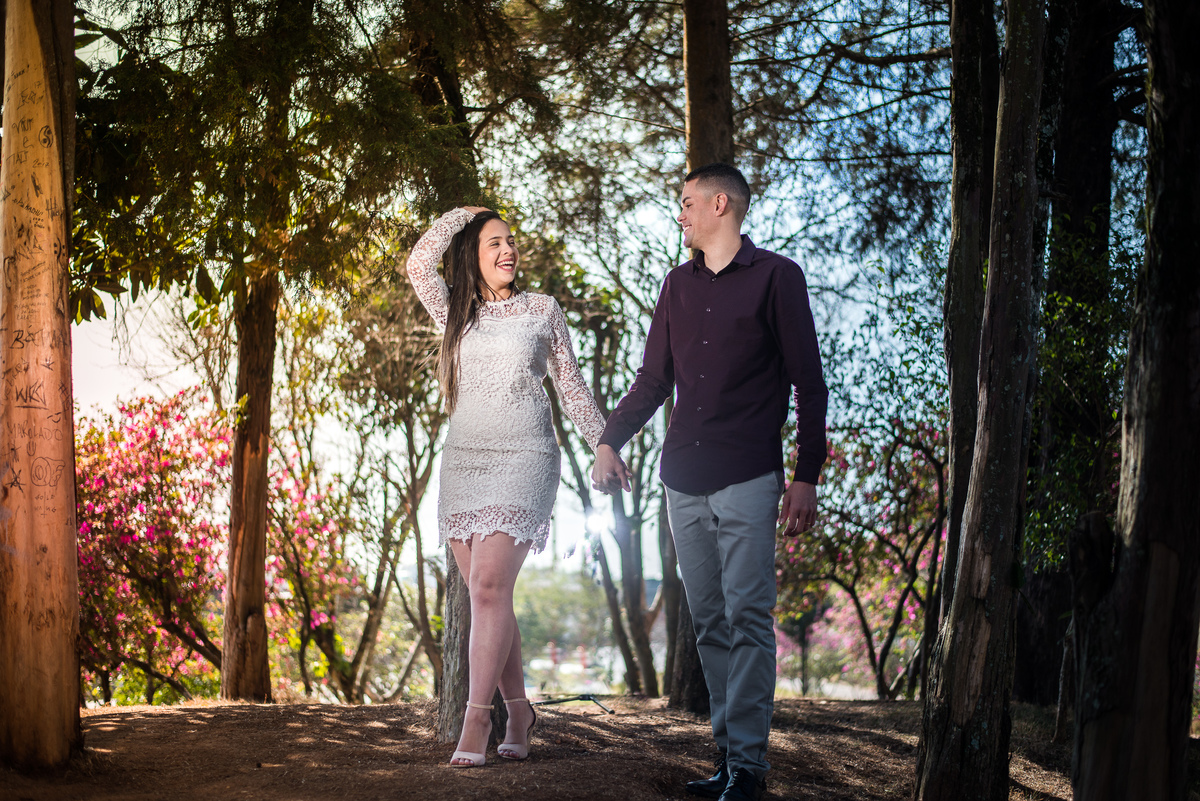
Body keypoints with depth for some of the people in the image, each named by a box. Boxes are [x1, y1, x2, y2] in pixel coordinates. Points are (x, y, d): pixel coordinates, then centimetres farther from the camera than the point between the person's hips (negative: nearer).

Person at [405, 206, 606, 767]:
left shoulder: (542, 309, 10)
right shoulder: (455, 313, 15)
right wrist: (464, 213, 11)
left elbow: (571, 386, 13)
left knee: (489, 586, -17)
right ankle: (518, 709, 14)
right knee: (485, 593, 1)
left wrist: (604, 445, 9)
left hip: (523, 456, -3)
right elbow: (418, 264, -1)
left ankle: (475, 720, -16)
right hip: (463, 458, 3)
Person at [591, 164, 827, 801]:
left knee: (747, 618, -9)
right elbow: (653, 379, 20)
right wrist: (609, 442, 5)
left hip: (747, 479, -5)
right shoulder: (678, 286, 18)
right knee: (708, 623, 5)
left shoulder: (776, 277, 2)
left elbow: (809, 384, 1)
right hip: (684, 480, 5)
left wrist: (806, 477, -6)